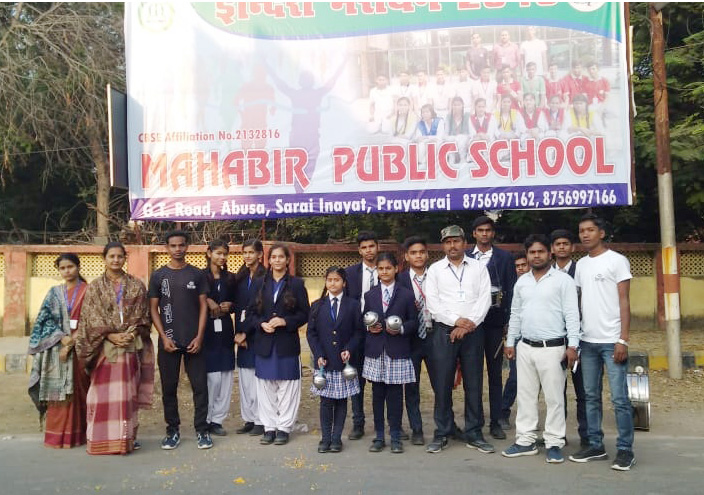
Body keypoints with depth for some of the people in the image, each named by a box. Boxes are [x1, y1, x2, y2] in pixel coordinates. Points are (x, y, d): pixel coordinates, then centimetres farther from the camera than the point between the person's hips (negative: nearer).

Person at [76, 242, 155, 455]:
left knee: (127, 392, 3)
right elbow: (92, 318, -1)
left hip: (131, 345, 1)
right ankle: (103, 438, 5)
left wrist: (132, 334, -10)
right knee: (104, 392, -2)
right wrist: (111, 335, -12)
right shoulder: (95, 287, 6)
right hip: (105, 346, -1)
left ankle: (127, 437, 10)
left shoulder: (136, 285, 9)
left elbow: (143, 315, 6)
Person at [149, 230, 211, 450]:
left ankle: (202, 430, 12)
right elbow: (153, 309, 3)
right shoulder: (158, 275, 4)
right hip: (168, 341, 0)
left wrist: (199, 337, -6)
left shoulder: (197, 274, 4)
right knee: (169, 388, 6)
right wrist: (164, 338, -6)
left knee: (200, 386, 0)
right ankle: (173, 430, 19)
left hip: (194, 341, 0)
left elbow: (203, 306, 3)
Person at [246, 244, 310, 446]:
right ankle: (269, 427, 16)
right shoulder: (260, 283, 9)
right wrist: (261, 324, -9)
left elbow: (304, 314, -1)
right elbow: (251, 312, 9)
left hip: (287, 343, -2)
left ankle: (284, 427, 13)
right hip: (264, 343, 2)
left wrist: (285, 321, -15)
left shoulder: (296, 284, 1)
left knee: (287, 387, 2)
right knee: (265, 388, 6)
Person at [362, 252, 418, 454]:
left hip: (397, 352, -2)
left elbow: (413, 322, 4)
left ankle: (395, 437, 13)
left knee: (395, 394, 2)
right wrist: (369, 327, -6)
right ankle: (379, 437, 17)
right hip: (375, 351, 2)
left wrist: (401, 329, -14)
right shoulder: (369, 295, 10)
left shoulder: (406, 295, 4)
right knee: (378, 394, 7)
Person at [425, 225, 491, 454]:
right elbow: (432, 303, -1)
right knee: (442, 384, 2)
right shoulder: (435, 269, 7)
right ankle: (441, 434, 12)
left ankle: (474, 434, 15)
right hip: (443, 331, 0)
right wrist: (457, 321, -11)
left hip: (473, 331, 1)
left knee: (473, 384, 5)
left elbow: (485, 299, 0)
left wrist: (468, 325, -11)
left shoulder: (478, 268, 9)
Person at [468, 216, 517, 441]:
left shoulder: (505, 258, 6)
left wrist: (509, 321, -4)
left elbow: (511, 291, 3)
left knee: (495, 372, 6)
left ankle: (495, 421, 13)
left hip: (495, 321, 0)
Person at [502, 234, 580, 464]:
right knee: (525, 395, 9)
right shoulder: (522, 282, 11)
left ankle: (554, 443, 11)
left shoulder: (563, 280, -4)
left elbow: (572, 315, -9)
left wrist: (572, 345, -14)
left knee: (554, 397, 1)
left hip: (553, 348, -5)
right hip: (525, 347, 5)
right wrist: (510, 342, 14)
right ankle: (526, 440, 18)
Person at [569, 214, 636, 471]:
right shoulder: (580, 264, 12)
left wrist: (623, 340, -14)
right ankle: (596, 445, 20)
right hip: (587, 341, 6)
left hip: (611, 341, -6)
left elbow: (624, 303, -7)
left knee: (620, 398, -2)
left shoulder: (617, 260, -4)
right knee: (591, 396, 10)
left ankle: (625, 450, 8)